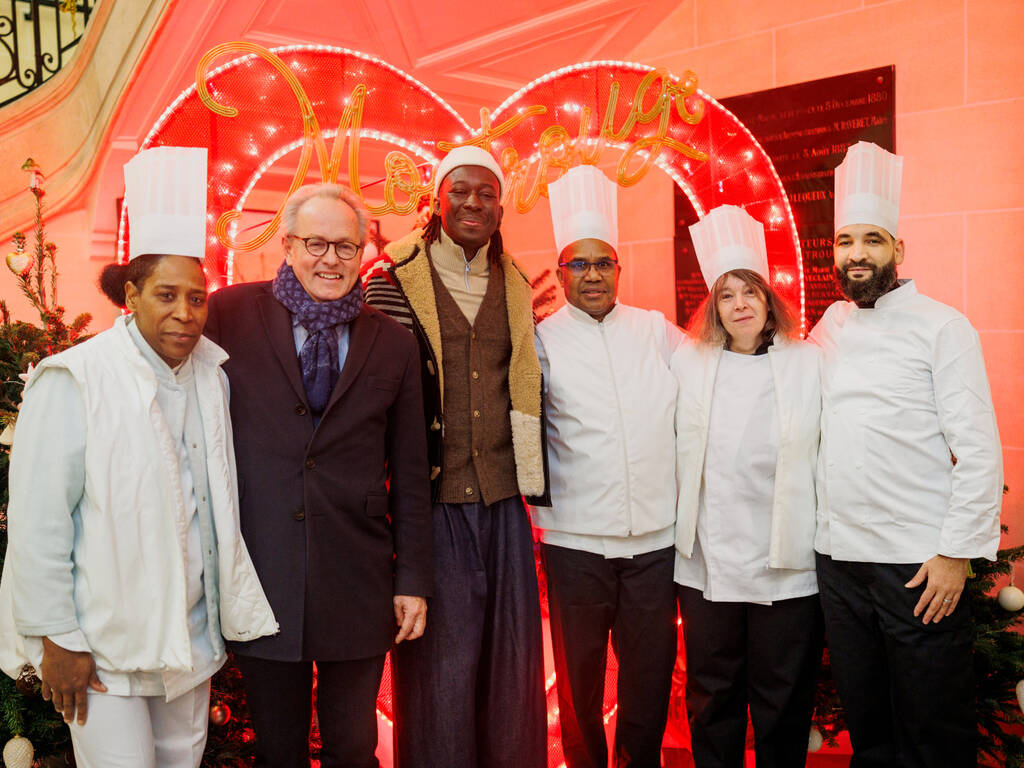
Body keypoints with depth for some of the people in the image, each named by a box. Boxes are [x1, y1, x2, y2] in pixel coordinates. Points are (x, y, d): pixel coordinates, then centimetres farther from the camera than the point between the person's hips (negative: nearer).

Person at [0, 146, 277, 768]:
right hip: (101, 643, -5)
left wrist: (227, 611, 11)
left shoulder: (211, 374, 3)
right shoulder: (74, 382, -14)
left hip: (192, 635, 5)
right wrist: (56, 639, -11)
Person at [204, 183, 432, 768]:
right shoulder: (230, 314, -1)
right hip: (261, 576, -1)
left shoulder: (394, 344, 4)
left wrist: (413, 581, 4)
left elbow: (410, 473, 6)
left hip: (359, 585, 1)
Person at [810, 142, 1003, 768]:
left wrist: (957, 553, -13)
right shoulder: (827, 331, 10)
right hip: (839, 558, 5)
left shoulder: (941, 327, -6)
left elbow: (979, 450, -9)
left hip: (920, 566, -4)